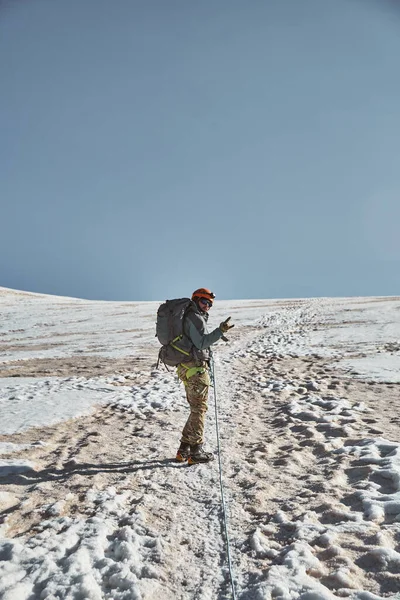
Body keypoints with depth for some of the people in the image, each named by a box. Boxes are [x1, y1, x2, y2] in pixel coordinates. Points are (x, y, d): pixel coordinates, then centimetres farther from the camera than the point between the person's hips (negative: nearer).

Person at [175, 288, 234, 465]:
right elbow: (201, 343, -21)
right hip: (196, 369, -10)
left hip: (187, 368, 10)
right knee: (199, 409, -2)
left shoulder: (187, 317, 19)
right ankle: (195, 452, 5)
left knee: (196, 409, 17)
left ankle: (184, 450, 21)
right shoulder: (195, 318, -13)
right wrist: (220, 331, -27)